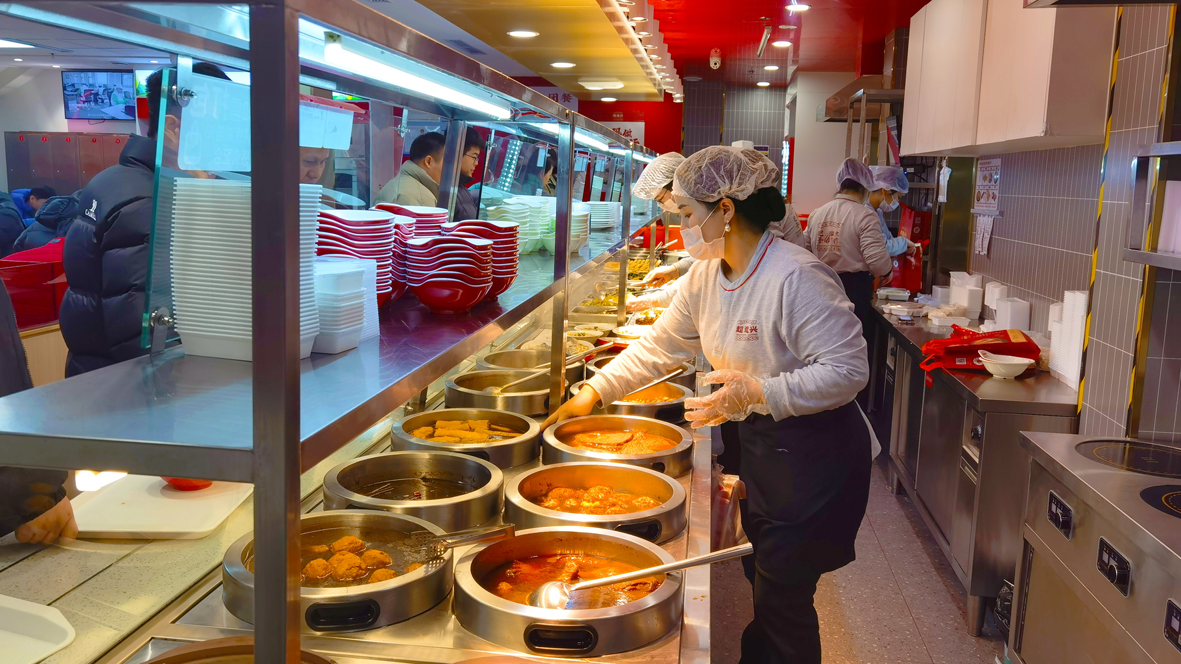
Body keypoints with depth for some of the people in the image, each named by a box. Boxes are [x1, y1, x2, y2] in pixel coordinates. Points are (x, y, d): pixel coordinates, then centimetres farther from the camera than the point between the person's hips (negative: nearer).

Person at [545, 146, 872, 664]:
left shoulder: (797, 276, -25)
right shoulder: (706, 275, 2)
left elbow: (848, 369, -25)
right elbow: (659, 346, 10)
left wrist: (758, 392, -33)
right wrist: (592, 393, 8)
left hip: (812, 454, -8)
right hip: (756, 446, 8)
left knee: (784, 598, 3)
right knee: (760, 583, 21)